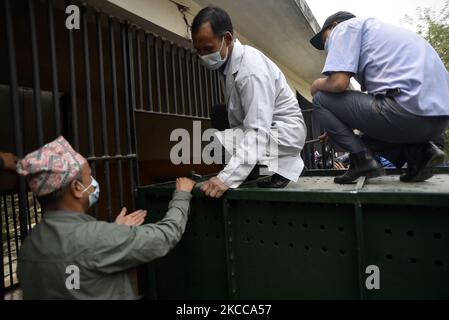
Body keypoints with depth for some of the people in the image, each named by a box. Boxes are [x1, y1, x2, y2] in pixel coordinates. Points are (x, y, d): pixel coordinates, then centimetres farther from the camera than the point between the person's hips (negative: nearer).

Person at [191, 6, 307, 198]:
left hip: (285, 131, -9)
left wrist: (226, 178, -38)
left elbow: (258, 132, -33)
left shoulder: (250, 68, -26)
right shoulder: (229, 60, 0)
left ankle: (283, 165, -7)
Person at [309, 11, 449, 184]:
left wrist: (317, 84, 13)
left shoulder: (345, 26, 7)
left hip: (408, 107, -9)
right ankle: (419, 153, 10)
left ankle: (362, 160, -3)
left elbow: (338, 82, -10)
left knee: (321, 99, 4)